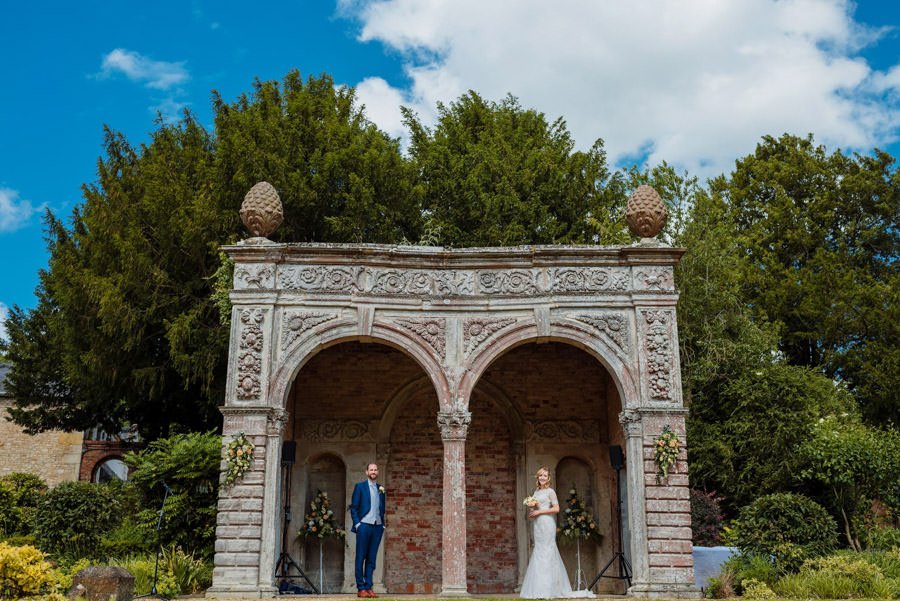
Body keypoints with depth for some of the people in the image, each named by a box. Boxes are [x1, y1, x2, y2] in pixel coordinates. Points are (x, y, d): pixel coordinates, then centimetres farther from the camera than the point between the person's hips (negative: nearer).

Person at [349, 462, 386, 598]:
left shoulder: (381, 489, 14)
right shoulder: (360, 486, 3)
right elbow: (353, 507, 0)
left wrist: (383, 524, 8)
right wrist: (357, 523, -9)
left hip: (377, 527, 4)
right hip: (364, 526, -4)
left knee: (371, 559, 5)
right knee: (361, 558, -1)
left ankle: (368, 587, 7)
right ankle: (361, 588, 1)